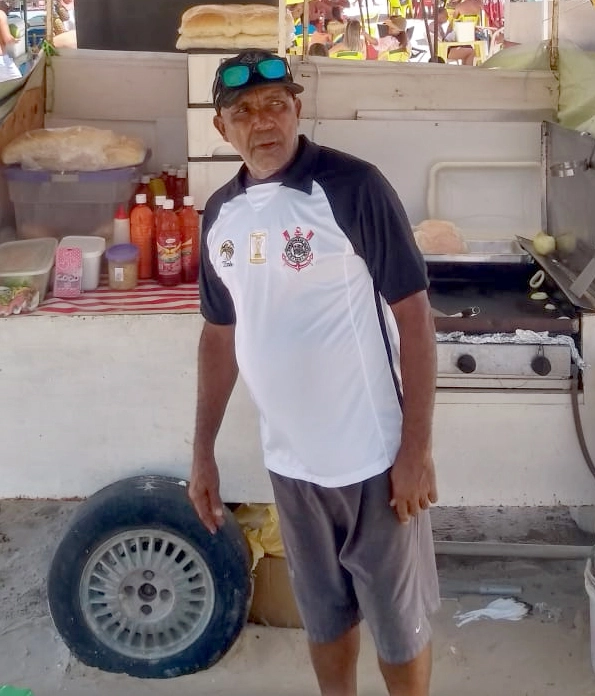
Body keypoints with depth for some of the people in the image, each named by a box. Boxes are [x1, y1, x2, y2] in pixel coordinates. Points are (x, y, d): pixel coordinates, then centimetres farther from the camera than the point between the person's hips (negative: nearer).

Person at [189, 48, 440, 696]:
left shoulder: (352, 186, -15)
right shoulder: (219, 215, 3)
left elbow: (414, 315, -14)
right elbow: (220, 333, 12)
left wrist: (417, 447, -16)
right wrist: (203, 450, 12)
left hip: (373, 457, -5)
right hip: (289, 461, 5)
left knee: (397, 620, 13)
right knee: (324, 614, 23)